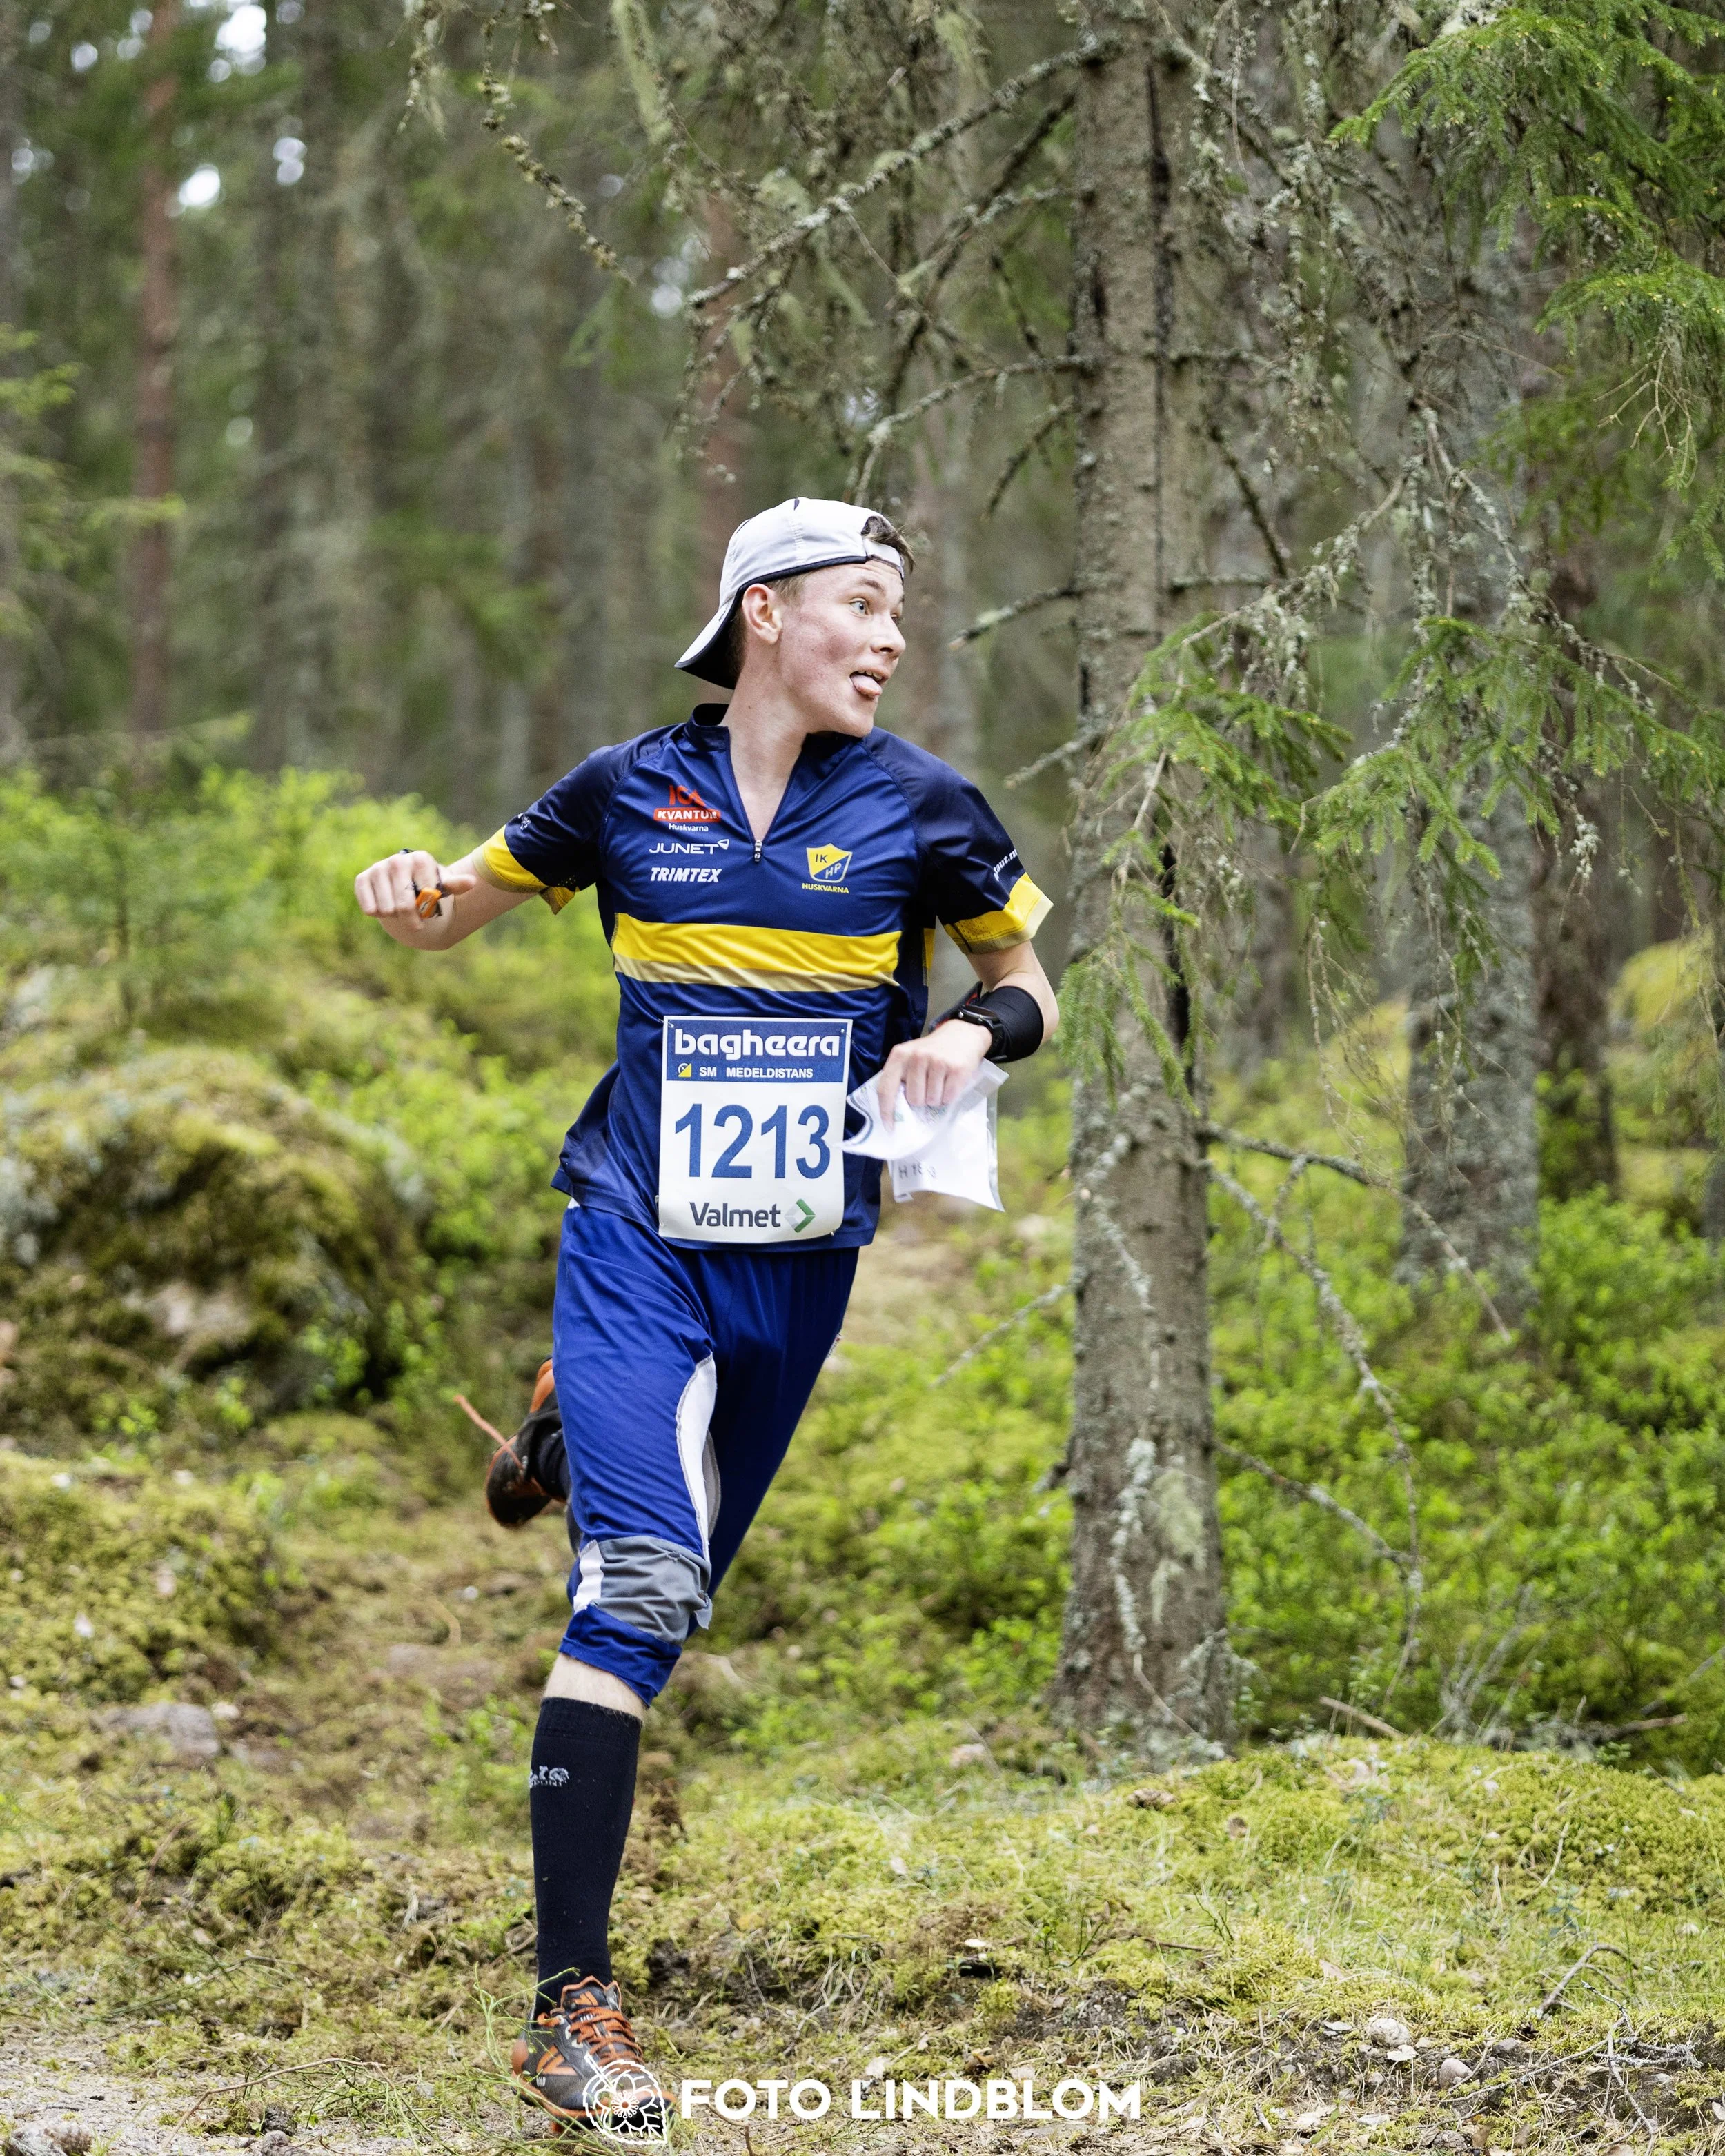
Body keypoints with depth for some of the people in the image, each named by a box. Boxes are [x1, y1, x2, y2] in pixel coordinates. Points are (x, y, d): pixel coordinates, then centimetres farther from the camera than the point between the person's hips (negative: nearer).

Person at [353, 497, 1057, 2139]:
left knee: (670, 1595, 14)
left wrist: (973, 1032, -11)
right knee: (641, 1588, -18)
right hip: (639, 1244, -3)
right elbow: (457, 914, 13)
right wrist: (411, 893, -11)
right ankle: (571, 2004, -20)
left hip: (808, 1263, 3)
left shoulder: (916, 804, 2)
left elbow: (1023, 976, 12)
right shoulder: (628, 789, 0)